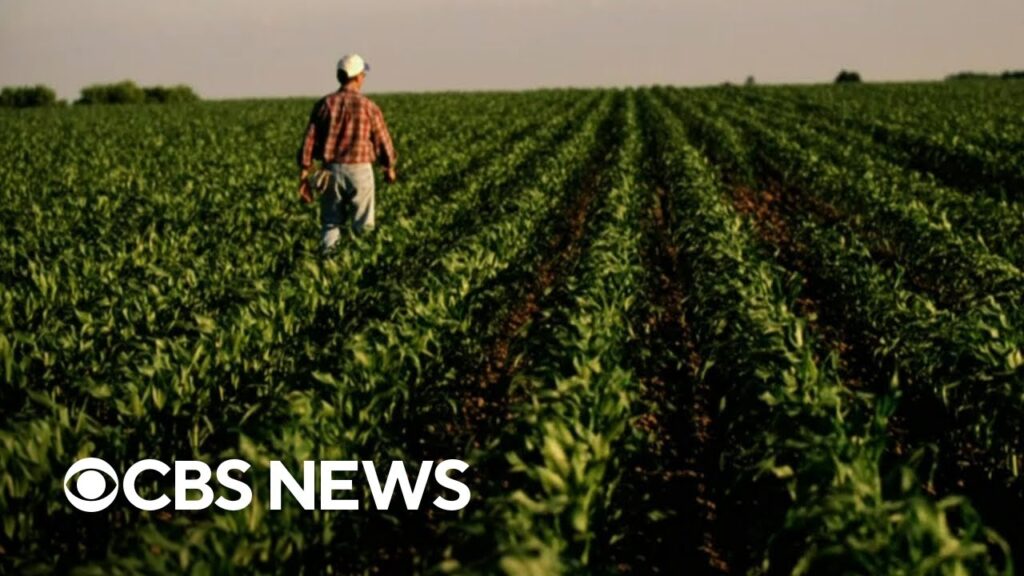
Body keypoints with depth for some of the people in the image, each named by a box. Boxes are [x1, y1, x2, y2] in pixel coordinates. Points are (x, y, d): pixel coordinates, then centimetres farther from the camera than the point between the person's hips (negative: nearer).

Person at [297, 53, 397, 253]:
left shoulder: (324, 104, 1)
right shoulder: (369, 107, -5)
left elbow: (309, 140, -2)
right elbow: (382, 140, 3)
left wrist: (304, 175, 3)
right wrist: (389, 168, 21)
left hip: (331, 170, 3)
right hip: (359, 170, -2)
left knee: (330, 223, 12)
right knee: (363, 226, 9)